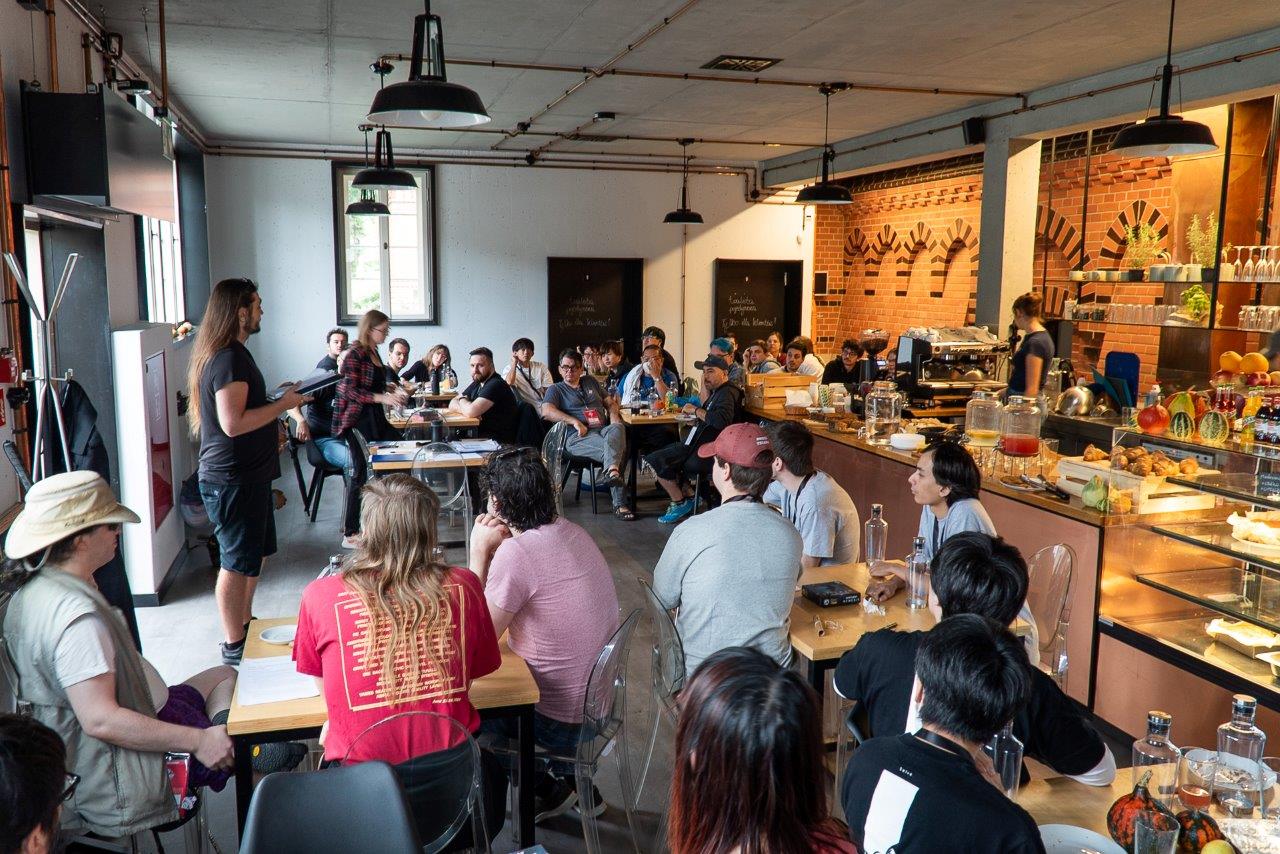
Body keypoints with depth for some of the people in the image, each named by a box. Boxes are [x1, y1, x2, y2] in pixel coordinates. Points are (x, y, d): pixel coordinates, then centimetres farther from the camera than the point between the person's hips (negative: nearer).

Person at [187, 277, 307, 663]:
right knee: (238, 562, 0)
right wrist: (283, 404, -19)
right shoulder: (230, 359, -21)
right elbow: (233, 422, -27)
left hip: (245, 474, 11)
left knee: (253, 555, 21)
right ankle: (234, 646, 11)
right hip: (233, 479, -11)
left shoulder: (228, 354, 14)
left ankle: (245, 626, 34)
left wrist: (280, 399, 15)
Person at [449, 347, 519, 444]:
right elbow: (452, 404, 11)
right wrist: (466, 407, -13)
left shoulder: (496, 385, -18)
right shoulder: (477, 383, 11)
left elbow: (471, 412, -27)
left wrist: (462, 400, -3)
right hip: (480, 435, 8)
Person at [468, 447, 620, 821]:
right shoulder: (571, 532, 1)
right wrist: (495, 550, -2)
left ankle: (548, 788, 21)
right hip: (601, 701, 8)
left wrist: (479, 552, -13)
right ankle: (572, 777, 27)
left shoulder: (516, 553, -25)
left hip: (561, 720, -8)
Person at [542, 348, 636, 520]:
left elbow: (610, 402, 31)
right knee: (615, 451, -35)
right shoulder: (556, 390, 15)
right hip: (577, 437, -4)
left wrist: (613, 414, 6)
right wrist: (575, 421, -15)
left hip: (603, 430, 4)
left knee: (617, 428, -36)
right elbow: (547, 411, -5)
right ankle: (619, 503, -46)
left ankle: (612, 471, -57)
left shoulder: (590, 382, 30)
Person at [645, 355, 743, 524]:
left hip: (706, 451, -11)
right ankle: (687, 495, 15)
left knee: (657, 461, -17)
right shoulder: (717, 392, 18)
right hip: (699, 444, 11)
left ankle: (680, 502, 0)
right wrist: (706, 390, 11)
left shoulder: (727, 393, -16)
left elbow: (722, 420, -33)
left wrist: (696, 410, -21)